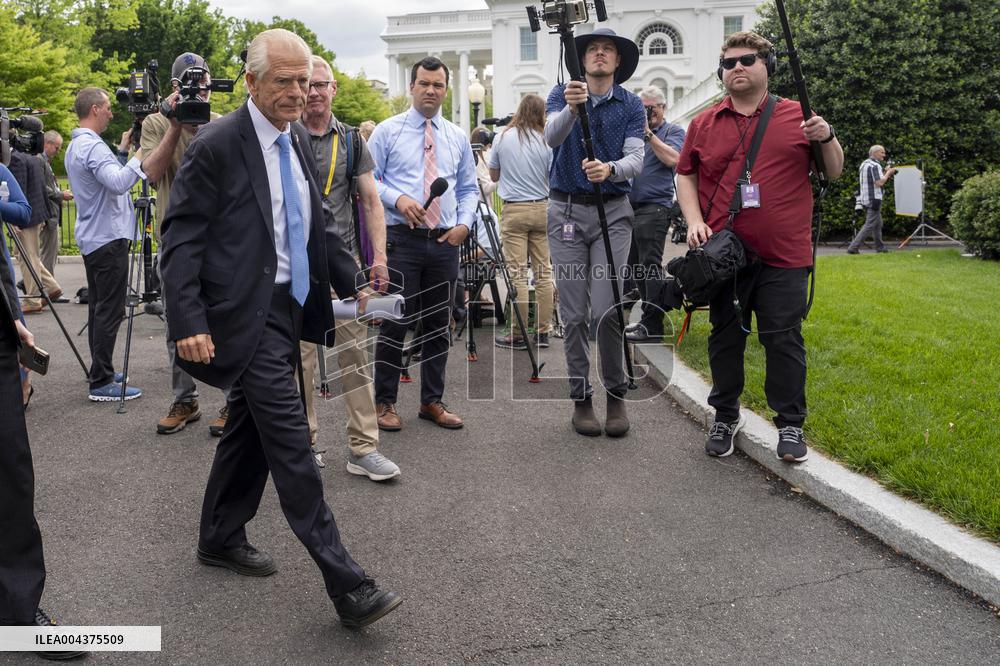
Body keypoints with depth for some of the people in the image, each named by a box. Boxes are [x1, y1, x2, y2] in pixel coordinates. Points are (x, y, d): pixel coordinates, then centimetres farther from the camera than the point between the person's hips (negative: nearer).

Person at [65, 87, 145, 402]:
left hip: (92, 238, 11)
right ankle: (101, 383, -6)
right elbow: (119, 183, -31)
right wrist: (140, 154, -23)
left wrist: (122, 149, 15)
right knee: (109, 311, -8)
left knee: (98, 308, 14)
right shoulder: (92, 146, -17)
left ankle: (102, 372, 21)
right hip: (109, 238, -11)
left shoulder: (76, 146, 16)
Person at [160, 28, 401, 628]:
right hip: (247, 317, -8)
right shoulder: (217, 145, -11)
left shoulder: (299, 141, 12)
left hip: (289, 310, 8)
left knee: (251, 429, 18)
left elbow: (316, 225, 20)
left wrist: (352, 284, 13)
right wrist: (188, 322, -20)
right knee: (291, 444, -9)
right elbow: (181, 236, -13)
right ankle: (347, 585, -5)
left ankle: (221, 539, 36)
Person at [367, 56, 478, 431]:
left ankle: (432, 401, 21)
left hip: (445, 242, 4)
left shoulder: (457, 138, 13)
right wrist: (397, 198, -17)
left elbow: (469, 188, 17)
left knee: (438, 325, 10)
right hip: (402, 239, -4)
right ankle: (385, 402, 11)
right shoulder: (388, 131, 2)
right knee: (395, 322, -2)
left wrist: (465, 222, 0)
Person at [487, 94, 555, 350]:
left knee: (518, 274, -2)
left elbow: (493, 176, 12)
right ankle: (543, 331, 10)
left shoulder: (502, 138, 1)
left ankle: (518, 334, 0)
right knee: (543, 272, 5)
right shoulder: (546, 141, -1)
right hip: (542, 209, 1)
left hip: (514, 210, -1)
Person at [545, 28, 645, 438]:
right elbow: (551, 137, -15)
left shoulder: (631, 105, 6)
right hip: (566, 210, 0)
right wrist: (570, 108, -36)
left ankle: (616, 394, 8)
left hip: (613, 211, 0)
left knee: (607, 310, -9)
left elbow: (635, 159, -7)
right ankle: (581, 397, 13)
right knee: (574, 313, 2)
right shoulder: (561, 95, 5)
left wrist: (609, 169, -30)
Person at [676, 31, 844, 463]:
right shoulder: (704, 124, 9)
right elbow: (686, 176, 15)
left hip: (784, 256, -1)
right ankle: (725, 416, 26)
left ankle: (790, 424, 15)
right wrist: (694, 221, 0)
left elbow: (834, 173, 10)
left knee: (784, 340, 2)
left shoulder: (798, 116, 6)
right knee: (725, 338, 10)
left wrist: (827, 139, -9)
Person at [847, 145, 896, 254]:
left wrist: (884, 173, 14)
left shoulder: (864, 164, 14)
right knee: (869, 225, -8)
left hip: (865, 199, 10)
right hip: (874, 200, -10)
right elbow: (879, 183, -22)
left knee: (878, 224, 18)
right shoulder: (875, 166, -14)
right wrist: (888, 173, -9)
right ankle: (853, 247, -14)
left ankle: (880, 247, 24)